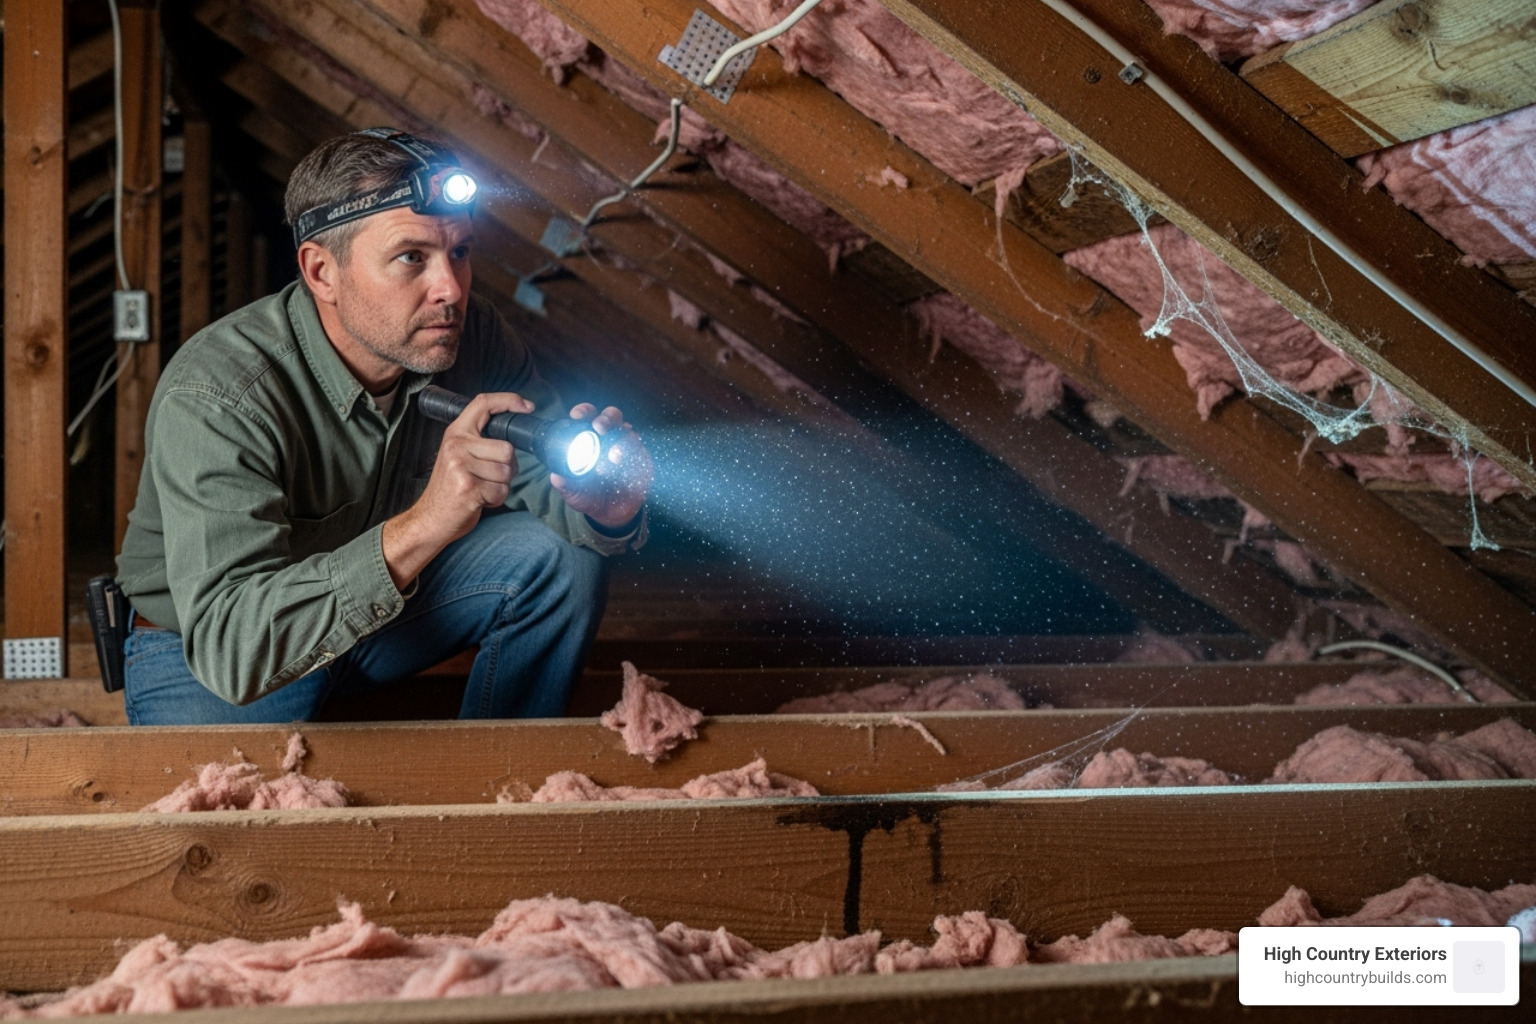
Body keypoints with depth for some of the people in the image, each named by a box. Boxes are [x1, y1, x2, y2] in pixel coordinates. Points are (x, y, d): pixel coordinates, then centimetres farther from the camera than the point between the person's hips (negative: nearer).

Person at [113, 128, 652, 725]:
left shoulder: (471, 338, -15)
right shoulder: (213, 396, -33)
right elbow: (228, 644, -42)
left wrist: (606, 508, -31)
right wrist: (419, 528, -53)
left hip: (381, 603, 5)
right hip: (197, 650, -5)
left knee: (560, 556, -14)